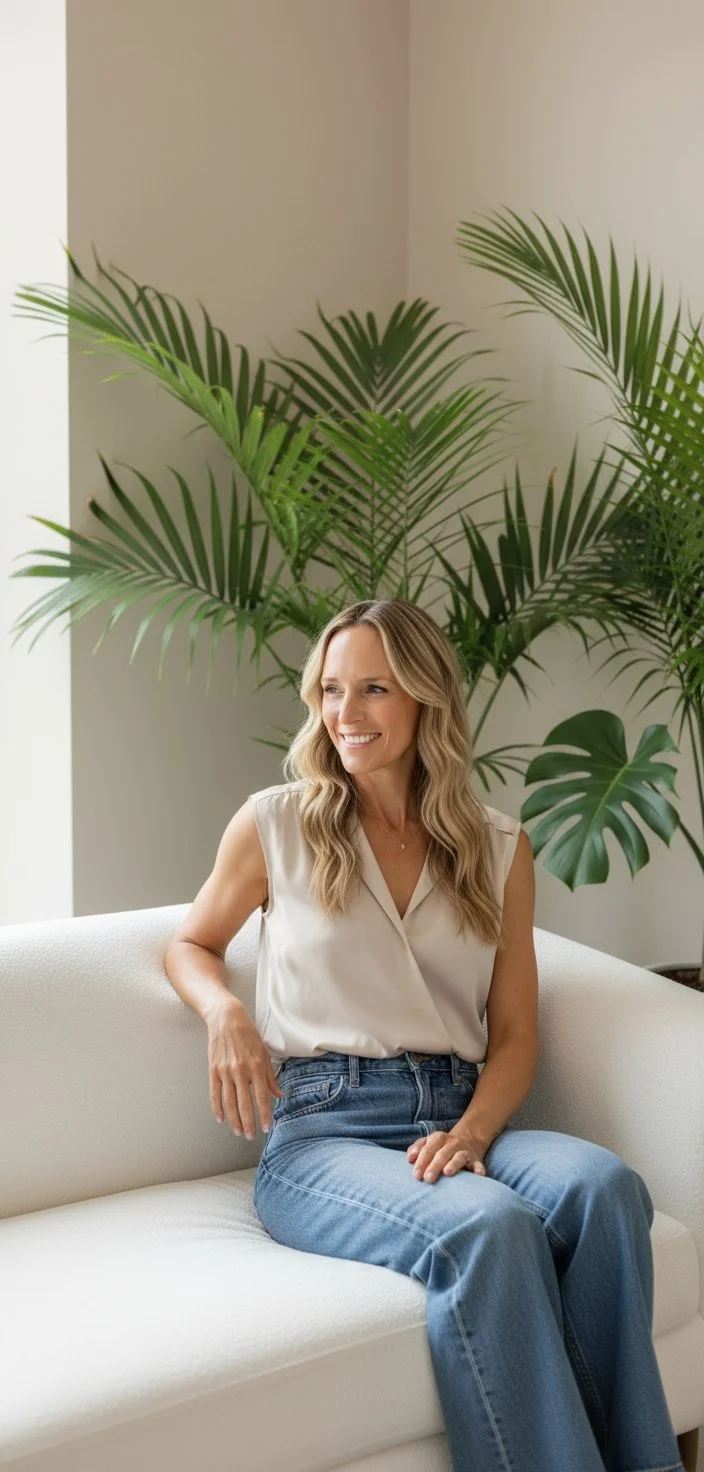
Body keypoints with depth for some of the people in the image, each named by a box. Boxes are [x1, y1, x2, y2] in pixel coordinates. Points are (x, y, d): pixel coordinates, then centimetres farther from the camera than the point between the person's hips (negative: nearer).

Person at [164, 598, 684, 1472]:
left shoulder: (499, 849, 13)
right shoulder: (275, 824, 7)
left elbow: (515, 1034, 11)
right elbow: (191, 944, 21)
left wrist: (471, 1131, -10)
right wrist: (226, 1012, -3)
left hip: (455, 1120, 3)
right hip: (320, 1130, -3)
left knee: (606, 1186, -30)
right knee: (489, 1227, -35)